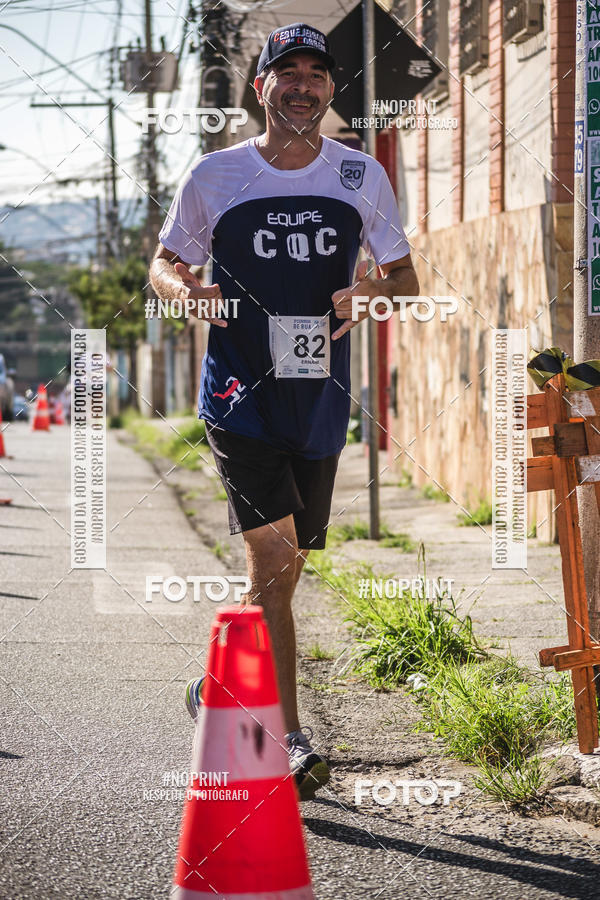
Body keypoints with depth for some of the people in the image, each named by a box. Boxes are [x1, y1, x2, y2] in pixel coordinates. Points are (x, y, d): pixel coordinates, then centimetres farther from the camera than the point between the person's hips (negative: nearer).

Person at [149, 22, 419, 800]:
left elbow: (406, 279, 12)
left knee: (283, 569, 11)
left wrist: (373, 292, -11)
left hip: (320, 398, 3)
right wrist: (186, 289, -11)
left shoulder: (362, 177, 6)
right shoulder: (215, 178, 1)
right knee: (274, 554, -17)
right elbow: (165, 263, 12)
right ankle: (288, 739, -16)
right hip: (240, 392, -3)